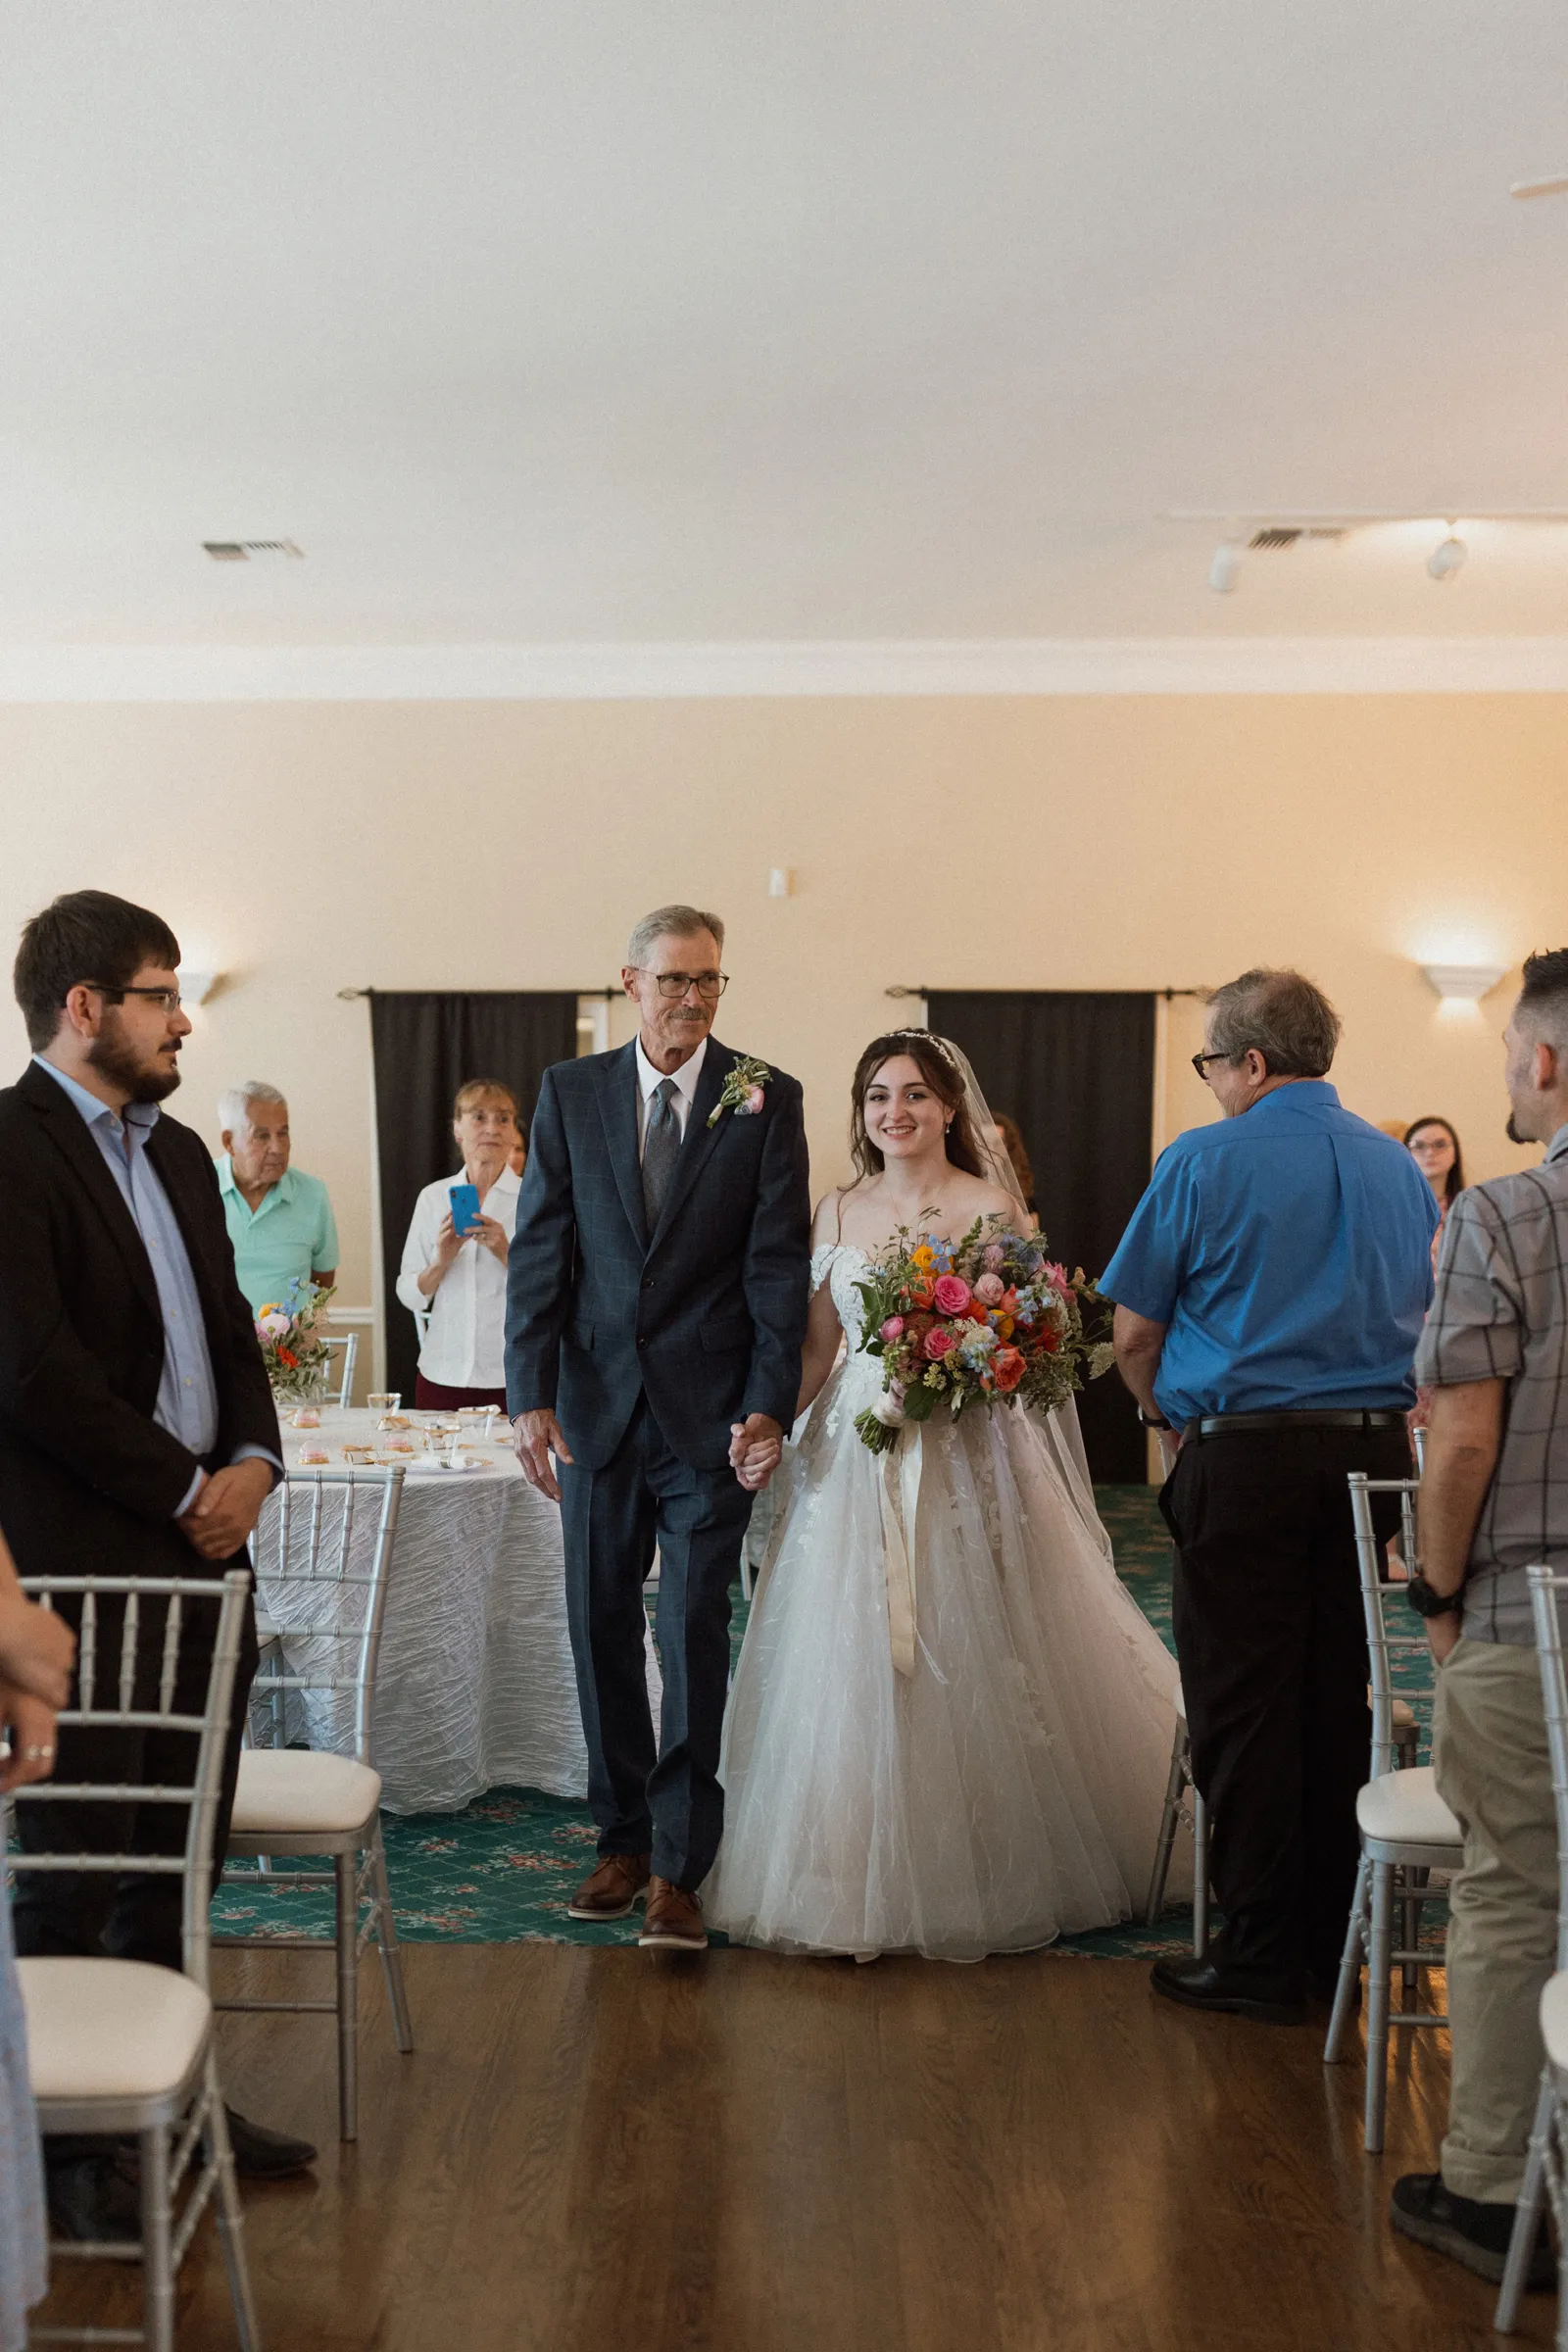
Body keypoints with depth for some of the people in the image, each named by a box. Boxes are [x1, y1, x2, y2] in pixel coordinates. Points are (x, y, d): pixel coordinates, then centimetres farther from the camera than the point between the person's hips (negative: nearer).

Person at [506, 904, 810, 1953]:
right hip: (598, 1406, 3)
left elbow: (780, 1263, -4)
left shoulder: (765, 1098, -1)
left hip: (711, 1412, -3)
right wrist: (532, 1395, -7)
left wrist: (769, 1403, -12)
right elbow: (539, 1252, 2)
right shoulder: (571, 1092, 5)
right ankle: (624, 1839, 25)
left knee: (695, 1632, -2)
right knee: (602, 1628, 10)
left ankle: (681, 1867, 8)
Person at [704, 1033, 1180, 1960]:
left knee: (964, 1663, 0)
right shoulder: (840, 1212, 10)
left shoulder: (990, 1208, -3)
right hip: (855, 1459, 4)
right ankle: (869, 1877, 18)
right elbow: (817, 1346, 11)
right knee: (856, 1667, 5)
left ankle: (985, 1878, 16)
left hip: (967, 1458, -4)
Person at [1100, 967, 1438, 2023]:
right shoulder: (1400, 1167, 10)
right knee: (1338, 1699, 12)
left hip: (1245, 1457, -5)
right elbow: (1431, 1322, 16)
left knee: (1242, 1708, 2)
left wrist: (1171, 1420, 11)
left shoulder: (1206, 1162, -7)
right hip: (1373, 1452, 6)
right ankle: (1332, 1935, 21)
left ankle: (1263, 1957, 6)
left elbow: (1134, 1333, -5)